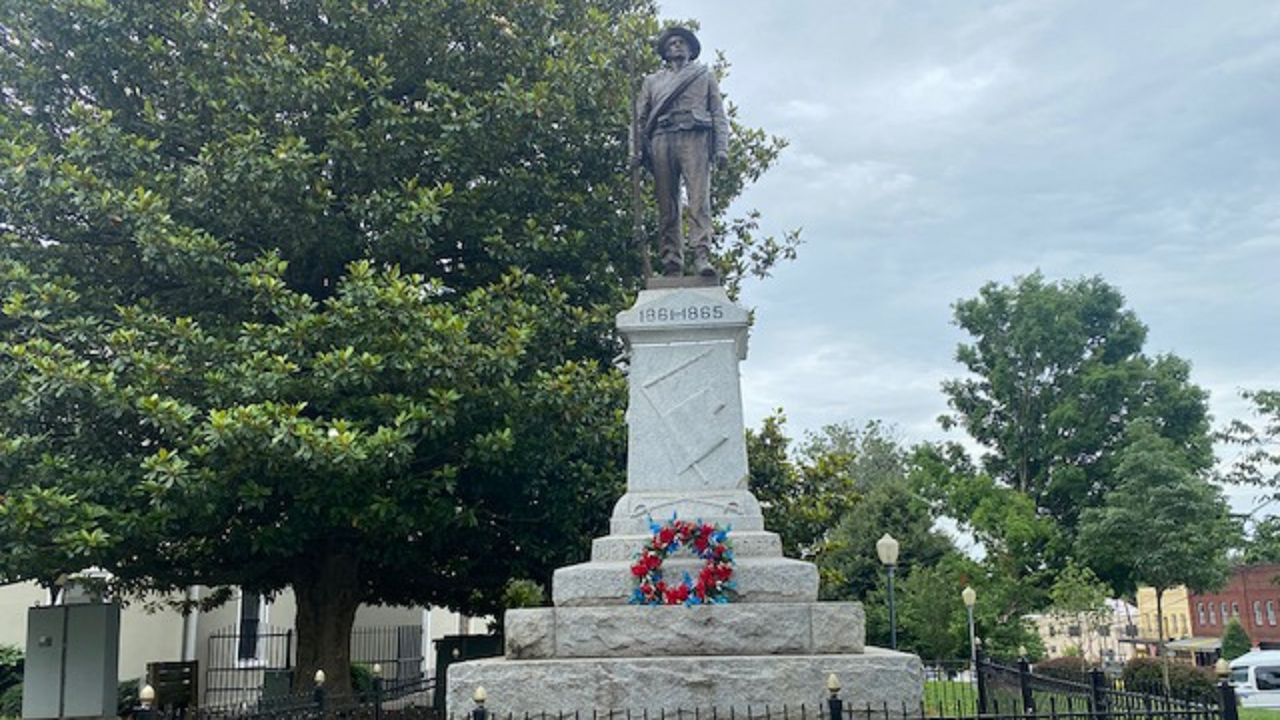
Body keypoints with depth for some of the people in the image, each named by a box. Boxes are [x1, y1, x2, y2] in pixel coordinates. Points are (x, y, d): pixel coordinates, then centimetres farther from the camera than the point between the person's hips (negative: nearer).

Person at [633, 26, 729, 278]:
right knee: (667, 205, -6)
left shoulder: (704, 76, 24)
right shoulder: (652, 81, 28)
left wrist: (721, 147, 0)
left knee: (699, 198, -18)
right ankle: (672, 264, -10)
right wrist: (638, 150, 4)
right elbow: (640, 117, 20)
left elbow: (718, 113, 15)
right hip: (662, 140, 2)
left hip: (694, 137, -2)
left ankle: (702, 256, -27)